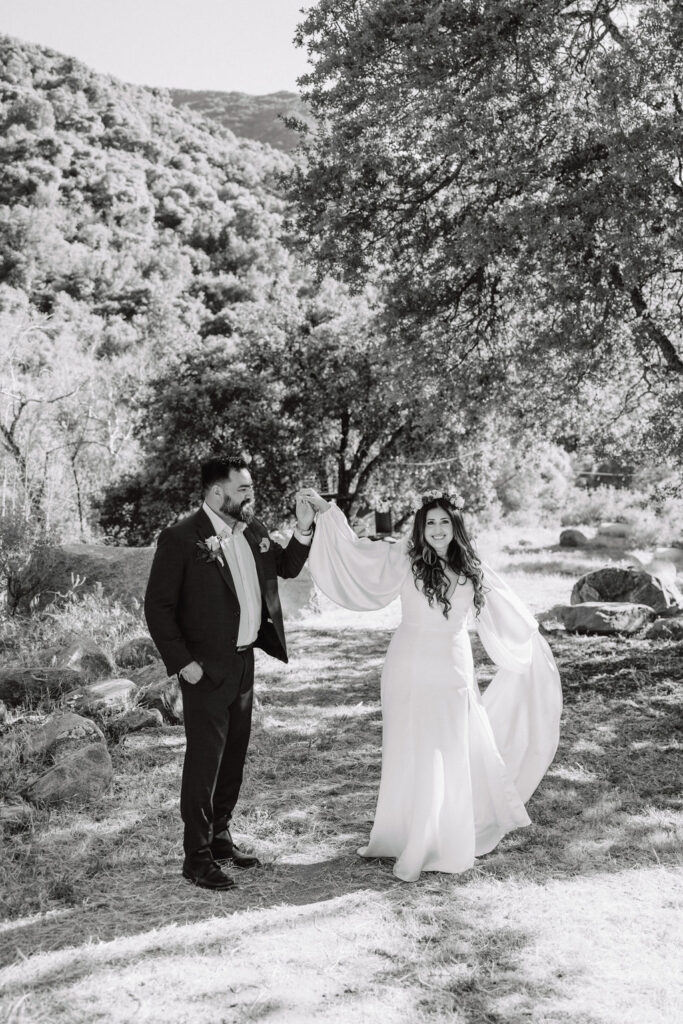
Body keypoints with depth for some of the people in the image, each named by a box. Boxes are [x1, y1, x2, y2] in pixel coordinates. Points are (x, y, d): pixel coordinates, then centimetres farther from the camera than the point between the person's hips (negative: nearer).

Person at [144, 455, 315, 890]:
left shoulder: (255, 530, 5)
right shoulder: (180, 539, -15)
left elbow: (287, 568, 19)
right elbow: (158, 606, -13)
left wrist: (304, 530, 2)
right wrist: (182, 662, -16)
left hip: (245, 661, 7)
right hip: (207, 669, -7)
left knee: (234, 757, 17)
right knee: (204, 760, 0)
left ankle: (220, 837, 33)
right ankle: (197, 857, 13)